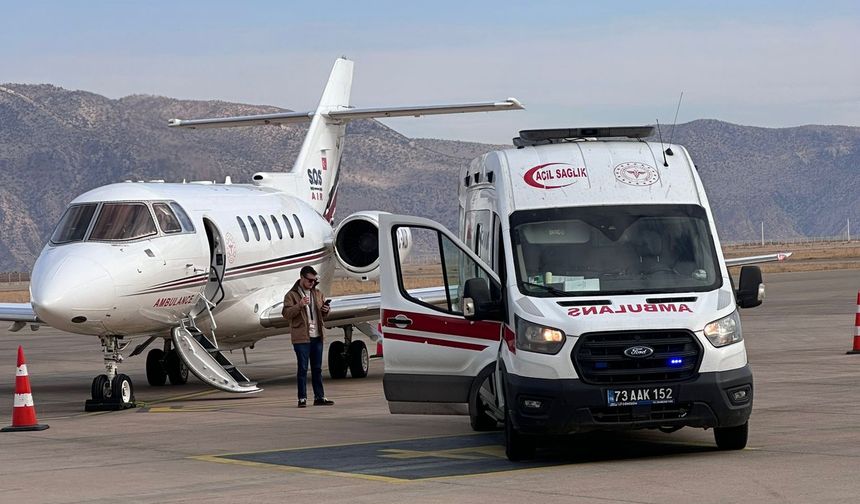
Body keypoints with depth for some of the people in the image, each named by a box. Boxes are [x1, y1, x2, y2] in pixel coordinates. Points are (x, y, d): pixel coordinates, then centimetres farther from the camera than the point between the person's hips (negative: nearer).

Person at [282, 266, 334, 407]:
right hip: (301, 337, -5)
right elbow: (286, 314, -10)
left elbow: (322, 314, 22)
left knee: (317, 368, 9)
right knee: (303, 369, -4)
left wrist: (325, 310, -2)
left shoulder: (318, 294, 14)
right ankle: (302, 398, 0)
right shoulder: (292, 295, -2)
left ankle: (319, 397, 13)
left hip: (317, 337, 5)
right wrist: (299, 306, -24)